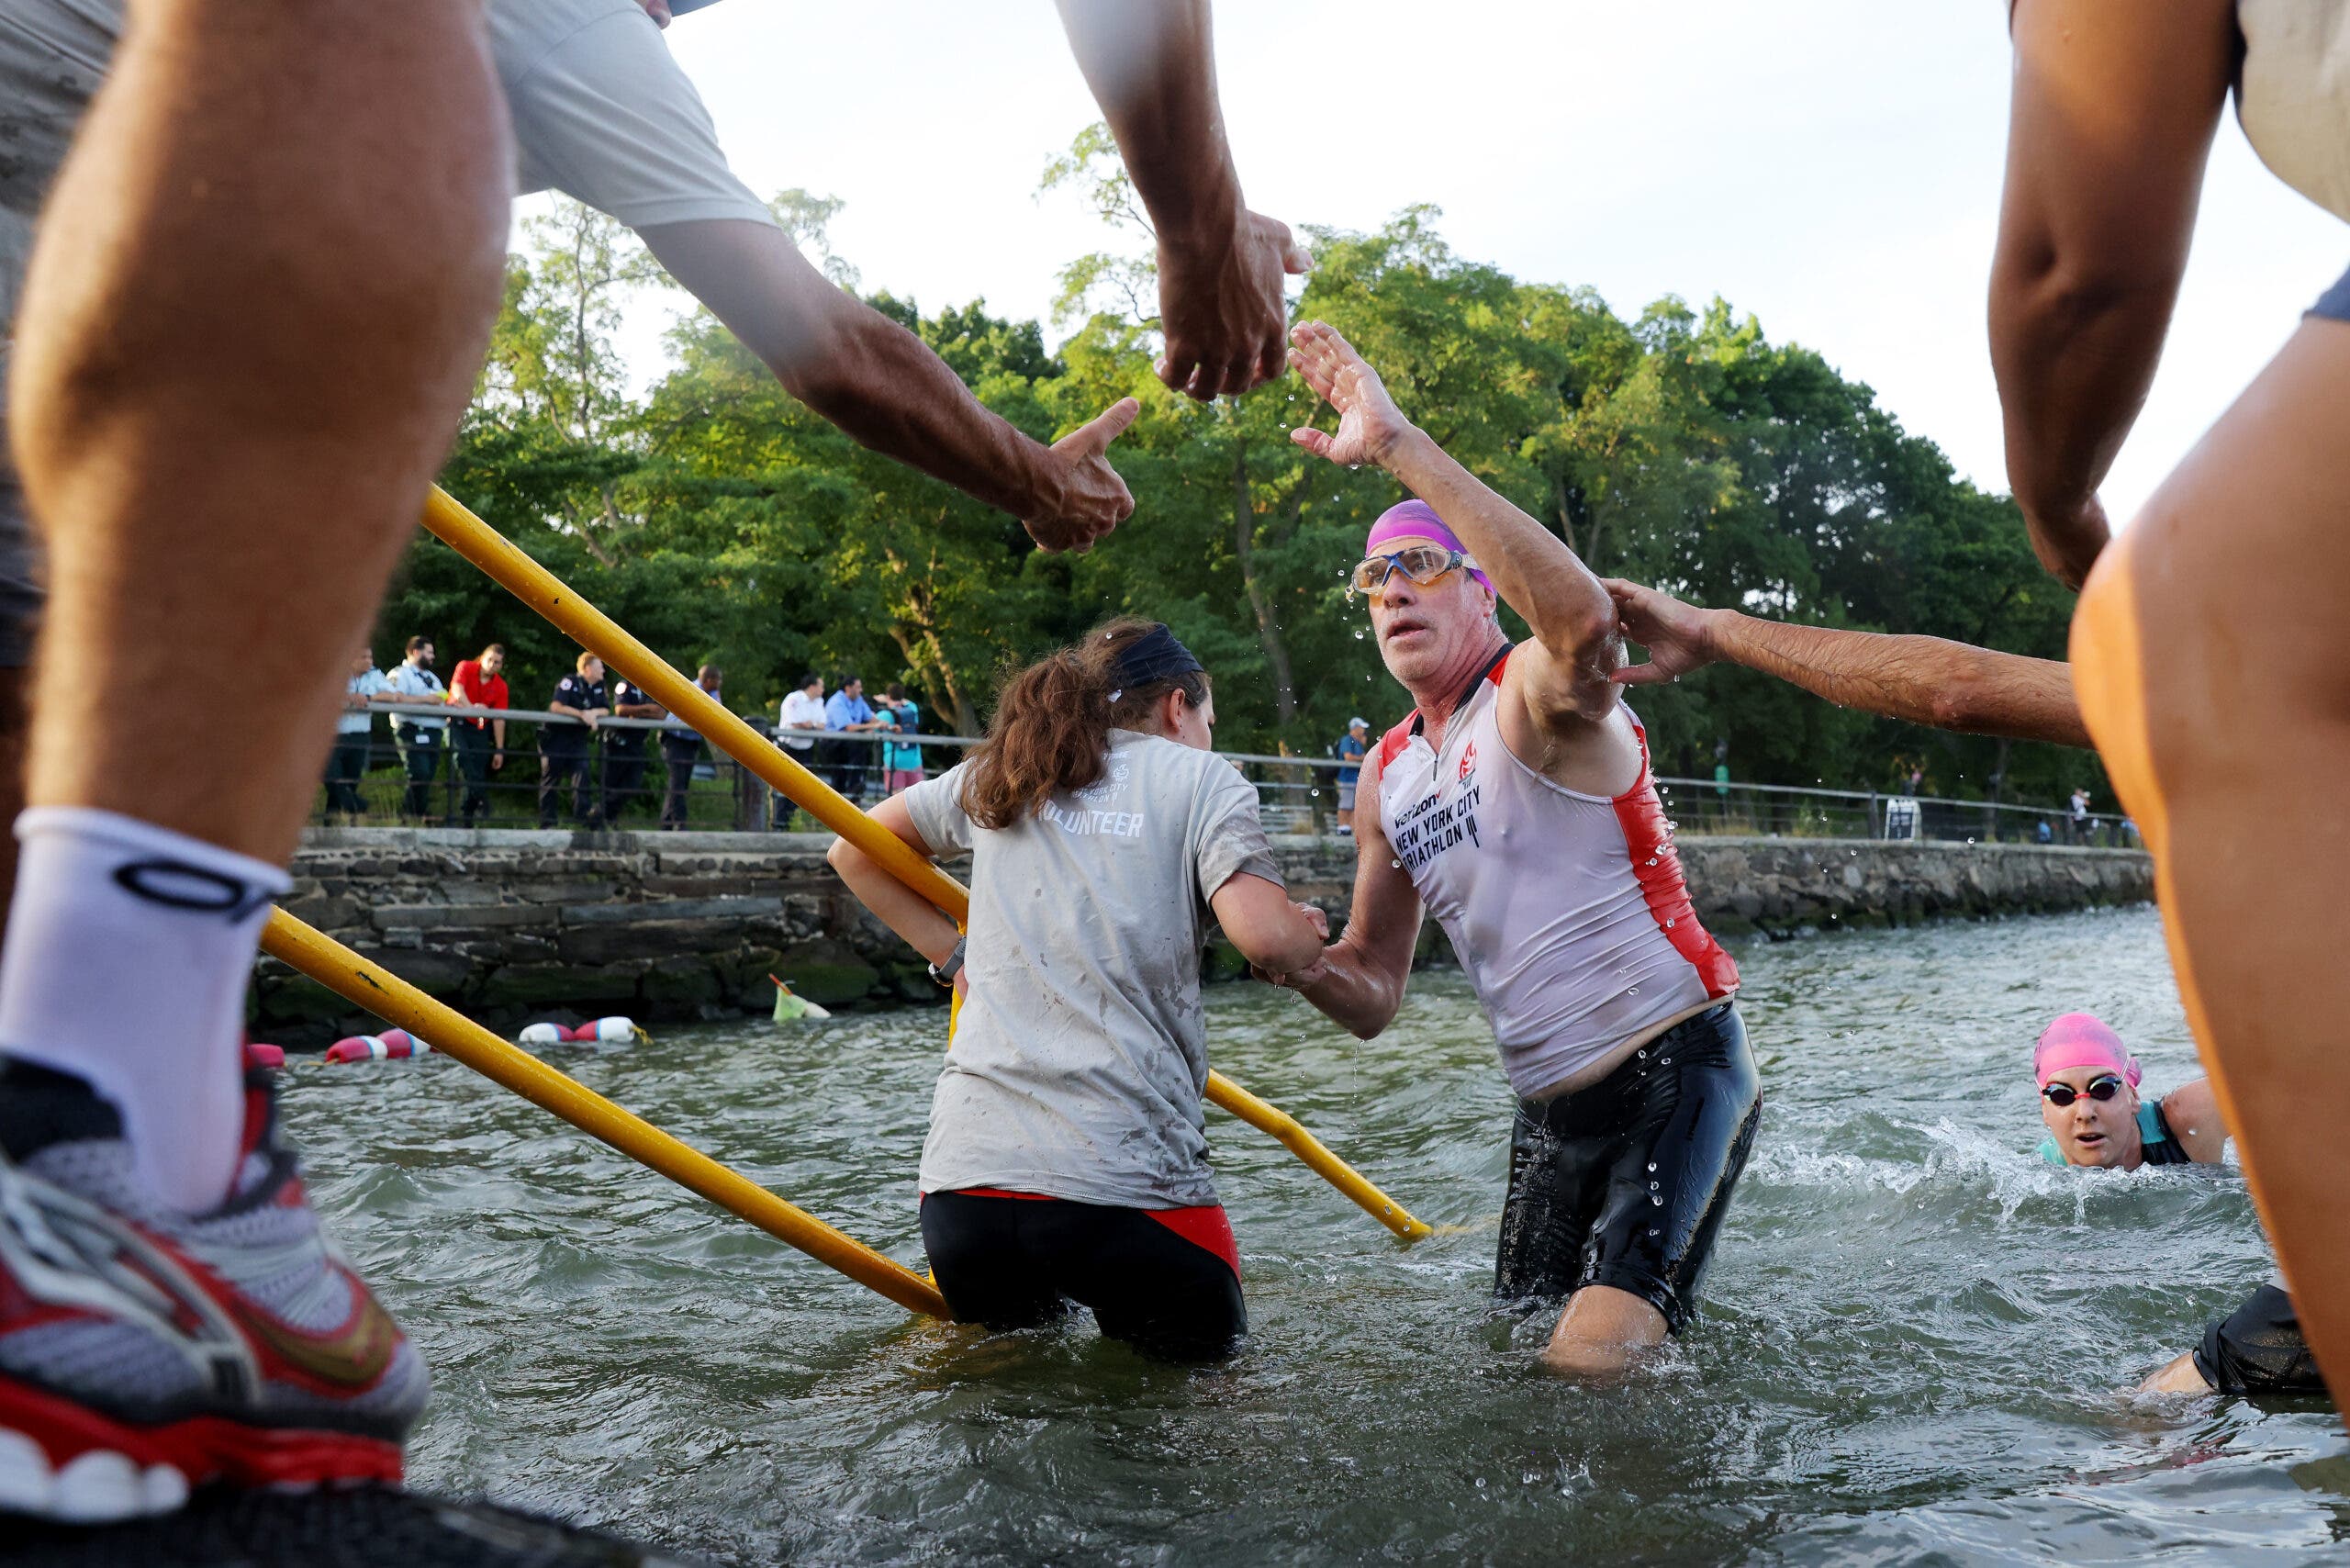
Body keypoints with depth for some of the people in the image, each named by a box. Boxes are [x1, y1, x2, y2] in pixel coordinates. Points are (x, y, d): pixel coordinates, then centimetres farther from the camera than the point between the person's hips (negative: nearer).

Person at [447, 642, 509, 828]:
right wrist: (472, 708, -36)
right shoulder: (465, 667, -4)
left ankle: (467, 819, 6)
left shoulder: (500, 687, 1)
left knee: (479, 769, -1)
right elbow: (457, 690, -21)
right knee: (463, 756, -28)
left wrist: (499, 750, -4)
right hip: (456, 722, -3)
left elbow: (498, 720, -1)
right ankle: (482, 801, -27)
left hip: (479, 728, 3)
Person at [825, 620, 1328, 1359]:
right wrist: (1308, 934, 9)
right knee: (1203, 1340, 16)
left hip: (962, 1175, 5)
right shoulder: (1202, 779, 3)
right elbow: (1264, 935, -12)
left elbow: (853, 851, 28)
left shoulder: (994, 777, 17)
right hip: (1119, 1178, -5)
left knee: (997, 1332, 29)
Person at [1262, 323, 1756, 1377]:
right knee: (1523, 1347, 15)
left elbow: (1583, 617, -41)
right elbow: (1373, 995, 11)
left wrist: (1399, 446, -40)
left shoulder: (1536, 695, -12)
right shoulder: (1386, 775, 9)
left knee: (1592, 1364, -19)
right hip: (1548, 1109, 8)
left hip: (1676, 1069, -7)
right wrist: (1306, 964, -14)